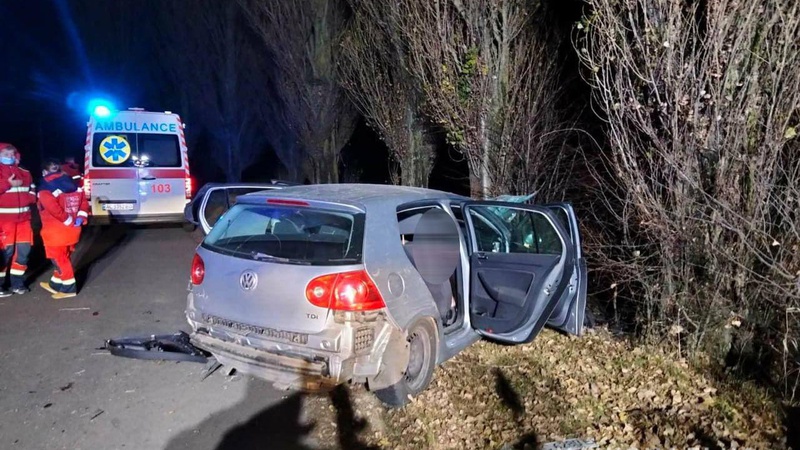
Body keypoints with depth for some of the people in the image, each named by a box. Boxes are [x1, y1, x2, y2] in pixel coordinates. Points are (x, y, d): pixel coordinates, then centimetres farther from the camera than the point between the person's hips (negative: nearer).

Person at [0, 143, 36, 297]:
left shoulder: (25, 173, 15)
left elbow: (32, 192, 18)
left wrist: (30, 197, -2)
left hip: (23, 218, 5)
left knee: (24, 249, 7)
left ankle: (17, 282, 20)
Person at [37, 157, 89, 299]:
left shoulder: (46, 188, -13)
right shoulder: (72, 184, 9)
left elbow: (53, 208, -27)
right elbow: (83, 201, 7)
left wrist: (68, 221, -17)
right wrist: (81, 218, -1)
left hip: (56, 232, -8)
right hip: (72, 230, 8)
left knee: (59, 258, 3)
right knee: (63, 257, 19)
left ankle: (69, 288, 6)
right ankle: (55, 284, 32)